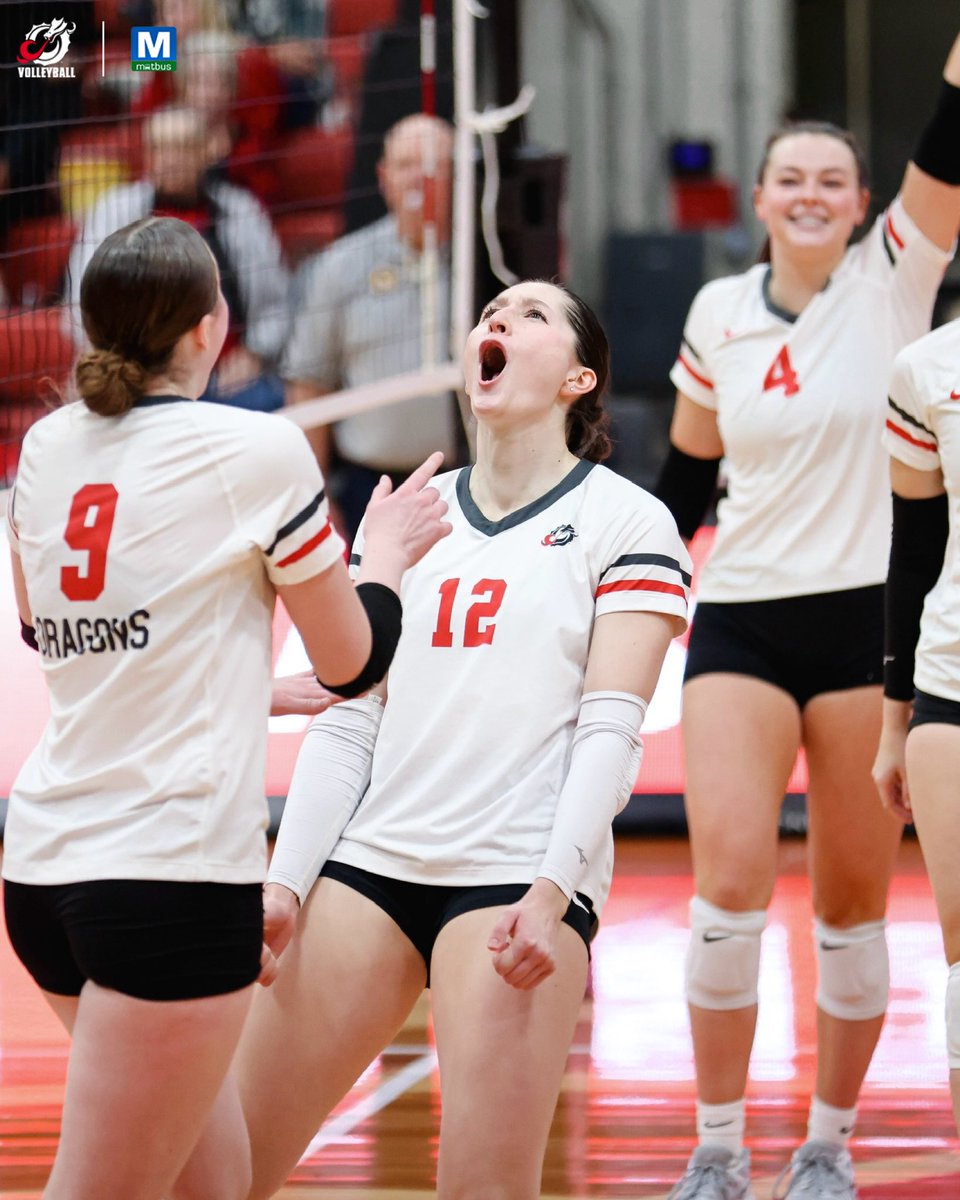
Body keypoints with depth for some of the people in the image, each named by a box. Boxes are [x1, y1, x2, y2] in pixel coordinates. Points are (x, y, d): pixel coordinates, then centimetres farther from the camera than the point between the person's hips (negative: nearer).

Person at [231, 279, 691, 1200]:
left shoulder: (625, 522, 3)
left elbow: (610, 730, -6)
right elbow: (346, 718, 15)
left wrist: (550, 893, -18)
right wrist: (284, 880, 5)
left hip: (518, 875, -5)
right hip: (371, 862, 5)